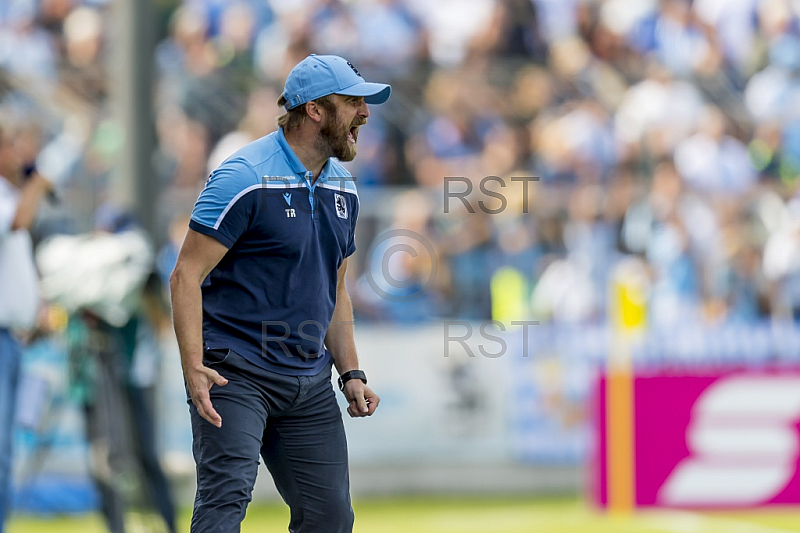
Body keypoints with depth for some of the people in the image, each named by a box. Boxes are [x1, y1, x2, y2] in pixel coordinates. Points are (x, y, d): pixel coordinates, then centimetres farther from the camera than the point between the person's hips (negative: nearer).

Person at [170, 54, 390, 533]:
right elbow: (187, 276, -13)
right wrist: (194, 368, -23)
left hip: (311, 383, 7)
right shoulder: (246, 178, -11)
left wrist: (352, 374, 14)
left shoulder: (344, 189, 13)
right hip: (235, 371, -7)